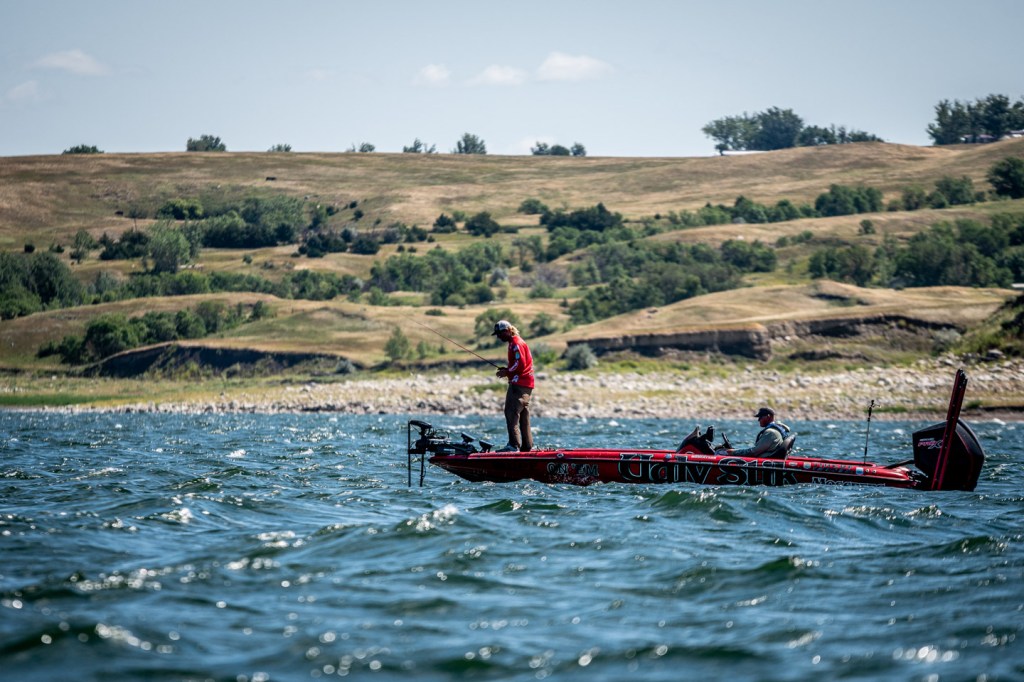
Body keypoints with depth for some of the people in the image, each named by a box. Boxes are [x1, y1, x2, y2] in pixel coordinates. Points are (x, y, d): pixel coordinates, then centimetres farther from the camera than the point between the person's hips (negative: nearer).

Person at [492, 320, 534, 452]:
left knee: (511, 413, -14)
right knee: (523, 416, 13)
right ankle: (526, 446, 16)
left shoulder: (516, 343, -11)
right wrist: (507, 370, 12)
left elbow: (520, 363, -19)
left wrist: (507, 372, -10)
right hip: (526, 385, 11)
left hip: (519, 385, -11)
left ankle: (514, 445, -20)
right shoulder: (514, 343, 21)